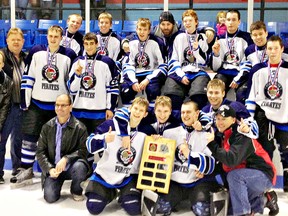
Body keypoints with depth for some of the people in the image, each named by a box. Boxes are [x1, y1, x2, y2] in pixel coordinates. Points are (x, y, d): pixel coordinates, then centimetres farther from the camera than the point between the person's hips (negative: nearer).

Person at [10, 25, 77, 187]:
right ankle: (26, 171, 9)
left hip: (59, 106, -1)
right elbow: (28, 77, 1)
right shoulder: (36, 52, -1)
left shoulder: (69, 55, -4)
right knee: (29, 138, 0)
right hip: (36, 104, 1)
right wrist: (24, 100, -2)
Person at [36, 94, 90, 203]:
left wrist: (66, 159, -25)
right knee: (50, 197, -19)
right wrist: (49, 169, -12)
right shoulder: (47, 127, 5)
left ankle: (76, 191, -3)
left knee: (79, 167, -36)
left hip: (71, 166, -1)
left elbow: (83, 151, -9)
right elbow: (40, 151, 3)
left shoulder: (79, 127, -5)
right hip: (53, 168, 2)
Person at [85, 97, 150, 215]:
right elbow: (90, 145, -14)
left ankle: (123, 195, 18)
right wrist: (104, 139, -33)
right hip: (105, 173, -1)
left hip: (129, 176, 1)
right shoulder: (111, 124, -13)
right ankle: (109, 193, 22)